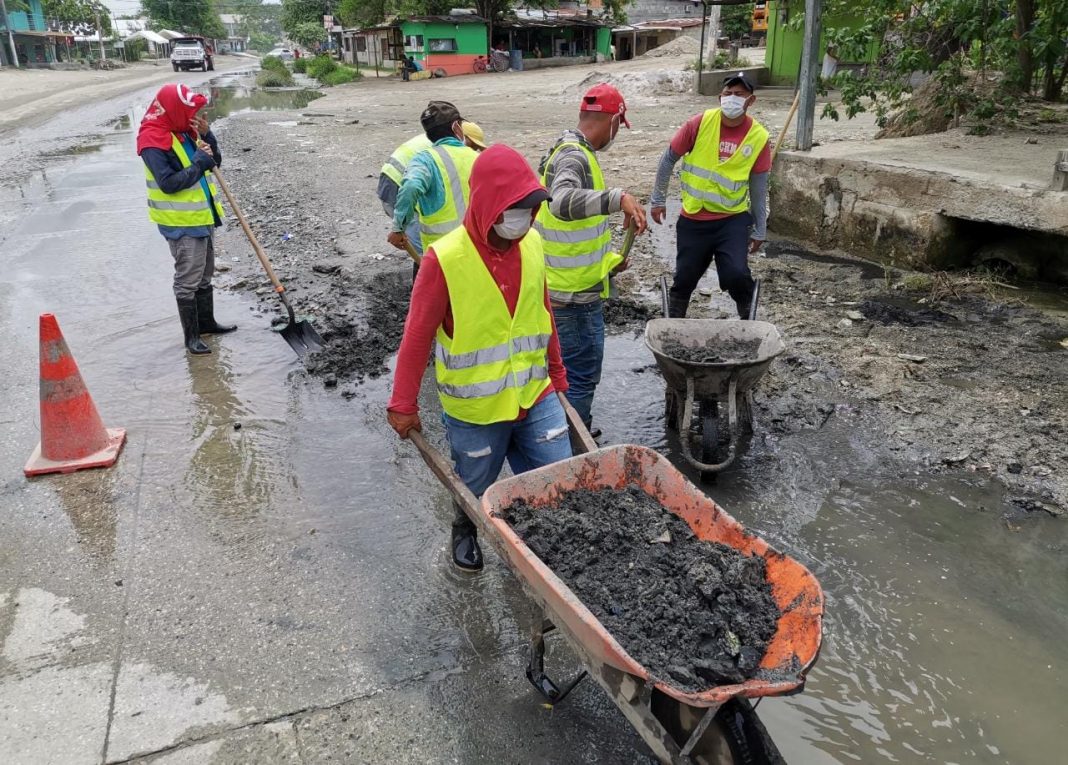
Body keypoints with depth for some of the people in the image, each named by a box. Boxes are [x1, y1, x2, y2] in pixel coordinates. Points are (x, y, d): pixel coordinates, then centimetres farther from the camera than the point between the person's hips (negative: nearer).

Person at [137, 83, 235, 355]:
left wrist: (207, 137, -3)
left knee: (205, 274, 20)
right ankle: (191, 335, 8)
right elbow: (169, 183, -25)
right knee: (188, 281, -2)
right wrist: (199, 163, -21)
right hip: (181, 223, -9)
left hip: (202, 217, 9)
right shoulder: (153, 142, -18)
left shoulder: (185, 132, 8)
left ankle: (207, 322, 34)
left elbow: (214, 162, 13)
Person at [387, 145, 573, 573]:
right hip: (476, 407, -4)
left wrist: (556, 374, 16)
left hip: (536, 395, 4)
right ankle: (465, 533, 51)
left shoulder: (532, 245, -4)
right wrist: (404, 405, -10)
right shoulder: (445, 259, -21)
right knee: (475, 489, 18)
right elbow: (417, 336, -14)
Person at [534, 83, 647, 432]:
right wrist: (619, 198, -52)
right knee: (581, 376, 0)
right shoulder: (574, 156, -19)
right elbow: (563, 202, -44)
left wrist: (608, 258, 26)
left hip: (568, 287, 11)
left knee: (573, 368, 22)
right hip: (575, 294, -11)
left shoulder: (571, 150, 13)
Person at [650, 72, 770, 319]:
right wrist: (658, 199, 5)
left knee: (735, 275, -17)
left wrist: (759, 231, 5)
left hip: (733, 219, -1)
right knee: (684, 279, 8)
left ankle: (749, 320, 11)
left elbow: (758, 189, 1)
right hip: (693, 220, 1)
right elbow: (669, 159, 2)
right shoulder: (700, 123, -10)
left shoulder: (758, 137, -7)